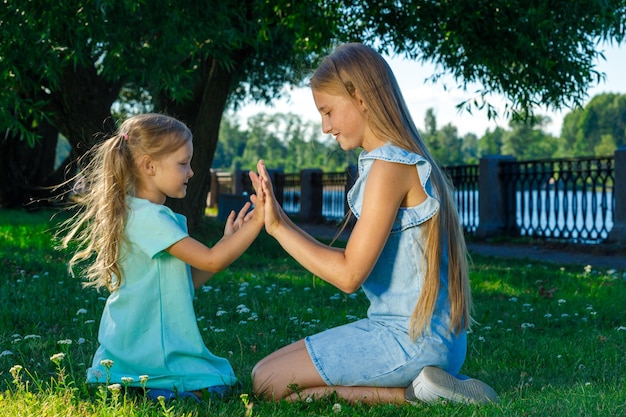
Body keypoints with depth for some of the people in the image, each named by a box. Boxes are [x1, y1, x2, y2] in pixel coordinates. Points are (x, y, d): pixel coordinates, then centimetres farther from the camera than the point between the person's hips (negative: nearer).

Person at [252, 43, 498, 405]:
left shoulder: (390, 165, -18)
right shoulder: (409, 159, 12)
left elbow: (349, 274, -18)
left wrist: (279, 227, -12)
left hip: (411, 340, -10)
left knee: (268, 382, -6)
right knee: (271, 366, 16)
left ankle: (412, 393, -8)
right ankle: (419, 383, 6)